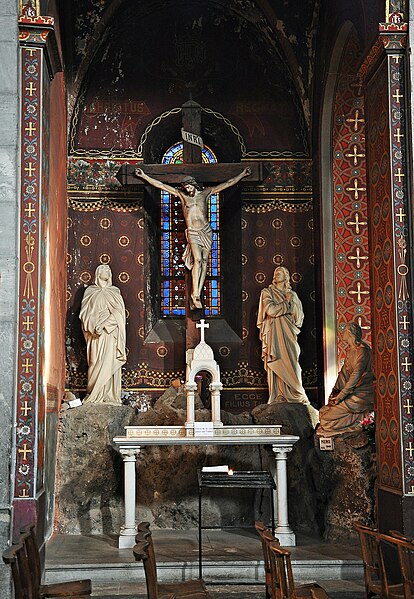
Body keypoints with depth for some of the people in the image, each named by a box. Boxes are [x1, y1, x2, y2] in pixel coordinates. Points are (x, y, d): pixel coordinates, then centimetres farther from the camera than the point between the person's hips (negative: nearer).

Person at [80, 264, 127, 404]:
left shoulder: (114, 292, 11)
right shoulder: (90, 292, 11)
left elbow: (118, 313, -1)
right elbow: (85, 313, 5)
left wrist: (103, 324, -14)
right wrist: (94, 327, -12)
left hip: (110, 333, 0)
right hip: (95, 335, 0)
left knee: (108, 362, -7)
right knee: (95, 362, -3)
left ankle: (110, 396, -5)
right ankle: (94, 396, -2)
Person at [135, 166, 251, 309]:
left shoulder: (205, 193, 8)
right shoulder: (181, 195, 6)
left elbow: (228, 184, 13)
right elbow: (161, 185, 4)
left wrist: (242, 174, 14)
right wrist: (144, 176, 1)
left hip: (206, 232, 2)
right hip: (193, 233, -2)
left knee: (204, 261, -2)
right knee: (197, 260, -17)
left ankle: (198, 293, 0)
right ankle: (195, 294, -16)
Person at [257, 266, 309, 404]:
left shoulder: (292, 294, 20)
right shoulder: (267, 292, 12)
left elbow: (299, 316, 10)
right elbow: (271, 310, -6)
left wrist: (292, 301, -3)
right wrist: (286, 303, 3)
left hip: (288, 335, 2)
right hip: (274, 334, -2)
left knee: (291, 365, -9)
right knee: (276, 367, -8)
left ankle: (296, 397, -9)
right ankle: (277, 399, -9)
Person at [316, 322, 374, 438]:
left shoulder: (362, 350, -15)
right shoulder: (350, 350, 15)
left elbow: (356, 375, -22)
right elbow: (344, 372, 19)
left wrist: (340, 396, -24)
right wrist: (336, 390, 4)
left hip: (361, 396, -10)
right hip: (352, 393, 10)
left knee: (328, 418, -17)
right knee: (323, 411, -1)